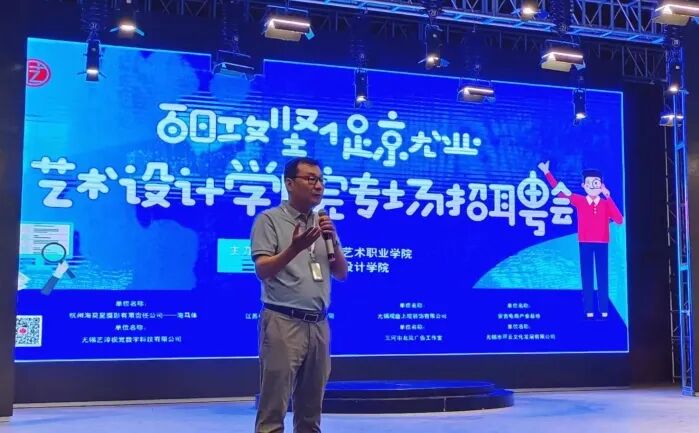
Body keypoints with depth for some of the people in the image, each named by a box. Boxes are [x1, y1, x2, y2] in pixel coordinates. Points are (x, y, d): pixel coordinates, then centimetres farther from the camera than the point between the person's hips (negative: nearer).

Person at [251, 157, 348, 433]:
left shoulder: (323, 223, 15)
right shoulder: (270, 219, -2)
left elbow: (341, 274, 13)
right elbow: (262, 271, -10)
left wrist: (332, 240, -3)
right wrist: (294, 248, -25)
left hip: (318, 324, 6)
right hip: (283, 322, -6)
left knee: (311, 406, 11)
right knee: (273, 405, -4)